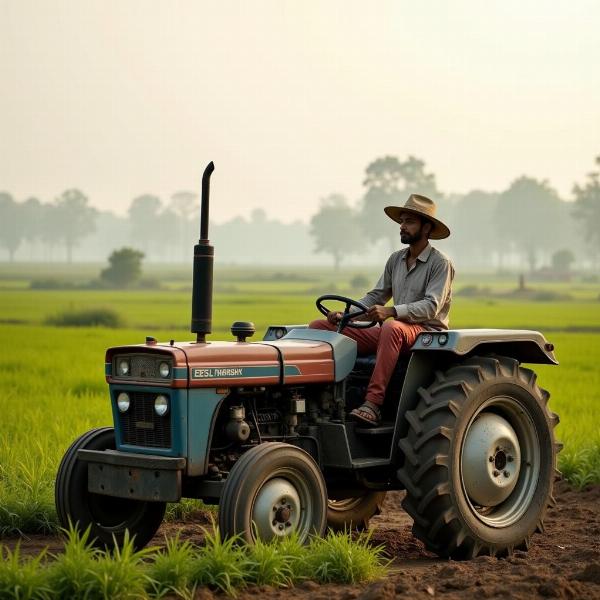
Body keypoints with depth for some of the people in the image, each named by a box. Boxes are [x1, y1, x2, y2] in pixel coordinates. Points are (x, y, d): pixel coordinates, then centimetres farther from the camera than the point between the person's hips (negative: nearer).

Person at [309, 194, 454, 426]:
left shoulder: (440, 263, -5)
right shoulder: (396, 260, 16)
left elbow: (431, 306, -17)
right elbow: (375, 296, 15)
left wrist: (392, 311, -31)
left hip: (427, 331, -7)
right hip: (388, 331, 7)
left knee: (392, 328, -44)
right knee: (319, 327, -7)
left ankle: (373, 403, -47)